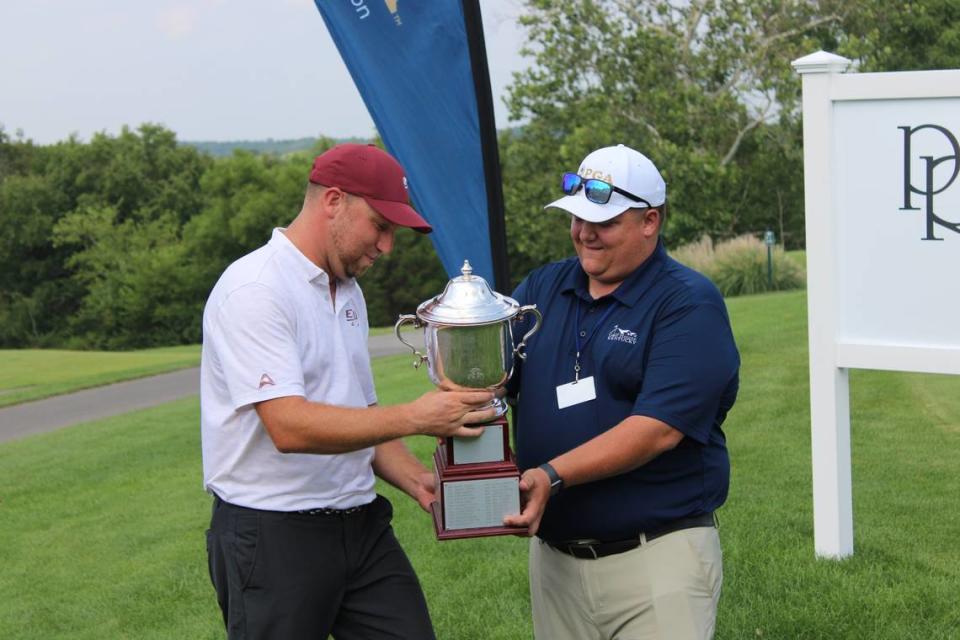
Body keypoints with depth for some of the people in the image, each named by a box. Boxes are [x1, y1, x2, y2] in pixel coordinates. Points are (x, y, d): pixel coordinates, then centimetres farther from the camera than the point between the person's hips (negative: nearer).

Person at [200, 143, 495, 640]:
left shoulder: (348, 291, 14)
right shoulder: (255, 289, -15)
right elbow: (290, 427, -25)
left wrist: (418, 481, 3)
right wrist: (416, 417, -24)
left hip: (362, 524, 8)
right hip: (273, 535, -8)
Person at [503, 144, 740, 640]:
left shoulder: (688, 303, -9)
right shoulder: (541, 289, 9)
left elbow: (658, 429, -19)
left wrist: (551, 476, -25)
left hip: (656, 557, -5)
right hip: (552, 555, 5)